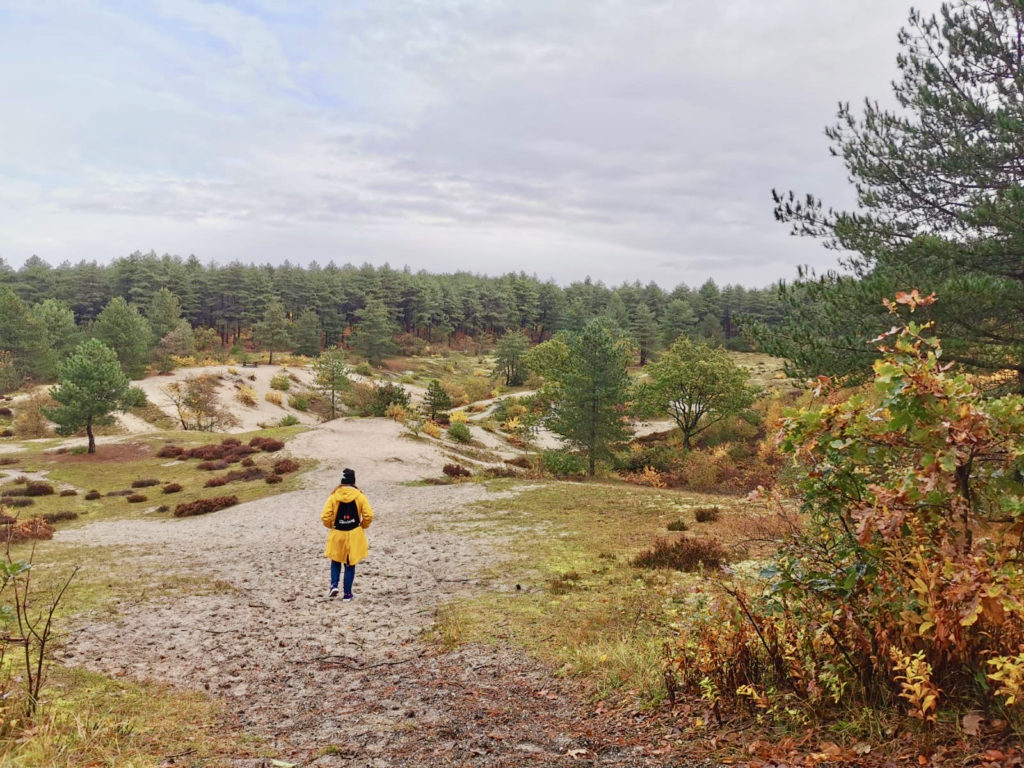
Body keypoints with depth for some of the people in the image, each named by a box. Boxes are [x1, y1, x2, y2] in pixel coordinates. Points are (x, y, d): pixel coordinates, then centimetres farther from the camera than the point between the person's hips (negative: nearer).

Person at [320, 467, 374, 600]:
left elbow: (325, 517, -10)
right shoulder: (359, 496, -8)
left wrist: (332, 526, 9)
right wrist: (363, 526, 9)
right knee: (350, 564, 9)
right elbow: (368, 515, -10)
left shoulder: (333, 496, -8)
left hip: (337, 534, 0)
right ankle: (347, 593, 12)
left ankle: (334, 585, 5)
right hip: (354, 534, 0)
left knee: (336, 561, 22)